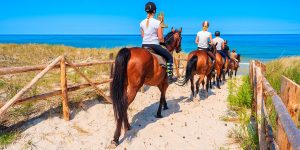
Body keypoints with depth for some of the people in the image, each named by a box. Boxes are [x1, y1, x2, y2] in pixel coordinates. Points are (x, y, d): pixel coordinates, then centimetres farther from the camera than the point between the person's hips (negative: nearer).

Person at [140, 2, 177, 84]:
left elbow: (142, 36, 10)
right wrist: (163, 42, 9)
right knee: (170, 57, 13)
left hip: (144, 45, 5)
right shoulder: (157, 22, -13)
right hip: (154, 45, -5)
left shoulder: (142, 23, 2)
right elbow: (160, 38, -11)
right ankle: (169, 77, 9)